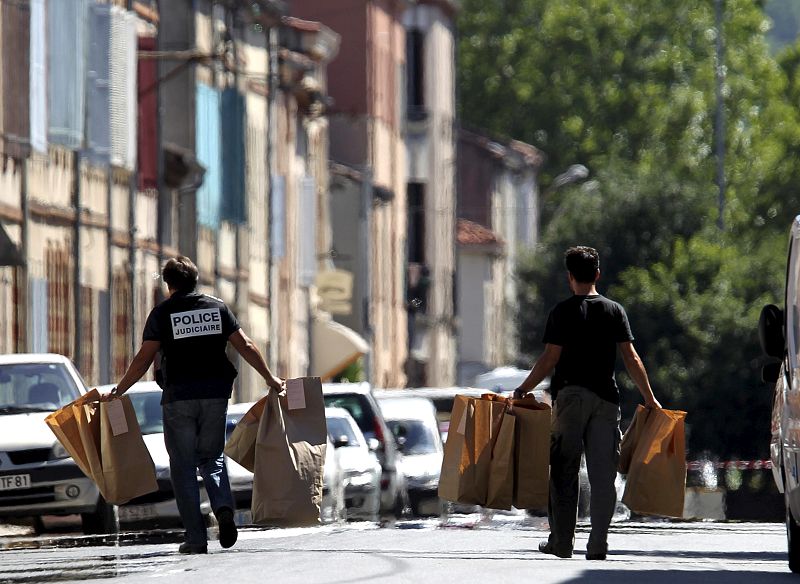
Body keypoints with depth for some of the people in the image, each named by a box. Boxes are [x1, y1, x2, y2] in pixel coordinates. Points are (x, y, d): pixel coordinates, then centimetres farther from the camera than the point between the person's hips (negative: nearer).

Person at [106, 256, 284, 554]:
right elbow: (245, 346, 6)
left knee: (184, 466, 4)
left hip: (179, 398, -3)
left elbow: (144, 358, -5)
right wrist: (270, 378, 15)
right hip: (215, 395, 3)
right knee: (212, 457, 16)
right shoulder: (217, 307, 8)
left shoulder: (162, 312, -1)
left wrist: (118, 390, 4)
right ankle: (223, 506, -13)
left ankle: (196, 538, -2)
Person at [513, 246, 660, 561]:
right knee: (603, 474, 2)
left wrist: (523, 390, 2)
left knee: (564, 472, 5)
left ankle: (561, 542, 5)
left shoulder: (563, 311, -1)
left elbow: (550, 358, -6)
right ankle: (598, 544, -3)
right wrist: (649, 398, 8)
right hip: (605, 398, 2)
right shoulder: (614, 311, 6)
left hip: (569, 396, -2)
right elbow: (631, 358, 2)